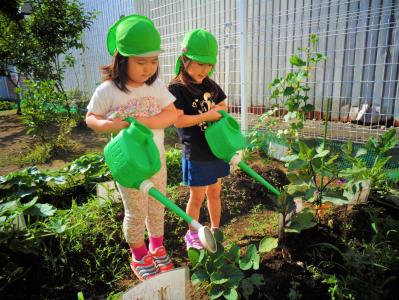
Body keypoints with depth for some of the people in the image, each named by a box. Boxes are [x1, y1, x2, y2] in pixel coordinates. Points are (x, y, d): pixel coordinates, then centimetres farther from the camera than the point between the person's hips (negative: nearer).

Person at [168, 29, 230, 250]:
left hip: (216, 149, 6)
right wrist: (207, 116, -18)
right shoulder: (176, 88, -13)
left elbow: (223, 107, 15)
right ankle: (192, 235, 32)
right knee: (197, 197, 9)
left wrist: (215, 110, -8)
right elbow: (178, 120, -21)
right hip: (196, 154, -6)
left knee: (215, 193, 18)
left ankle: (215, 230, 37)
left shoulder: (210, 85, 6)